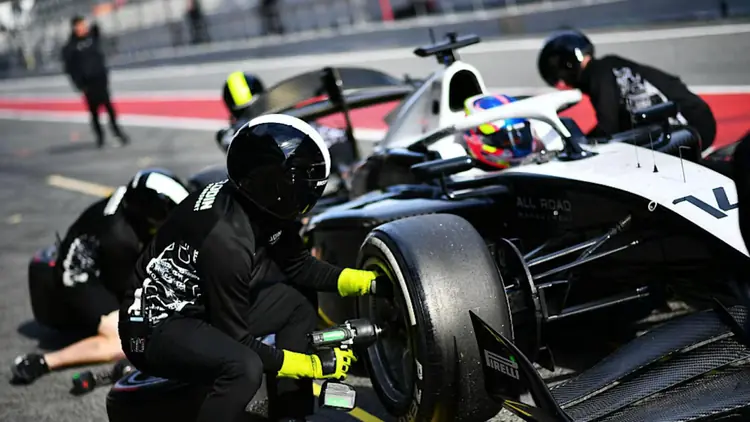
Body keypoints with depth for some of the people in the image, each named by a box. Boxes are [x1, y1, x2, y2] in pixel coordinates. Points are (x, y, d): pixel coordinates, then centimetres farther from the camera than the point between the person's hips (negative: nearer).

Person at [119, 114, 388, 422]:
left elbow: (299, 266, 10)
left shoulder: (262, 207, -7)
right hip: (155, 327, -10)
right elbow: (236, 340, -24)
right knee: (244, 367, -34)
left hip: (203, 308, 10)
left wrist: (369, 282, 1)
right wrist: (314, 365, -17)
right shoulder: (227, 239, -31)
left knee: (297, 303, 9)